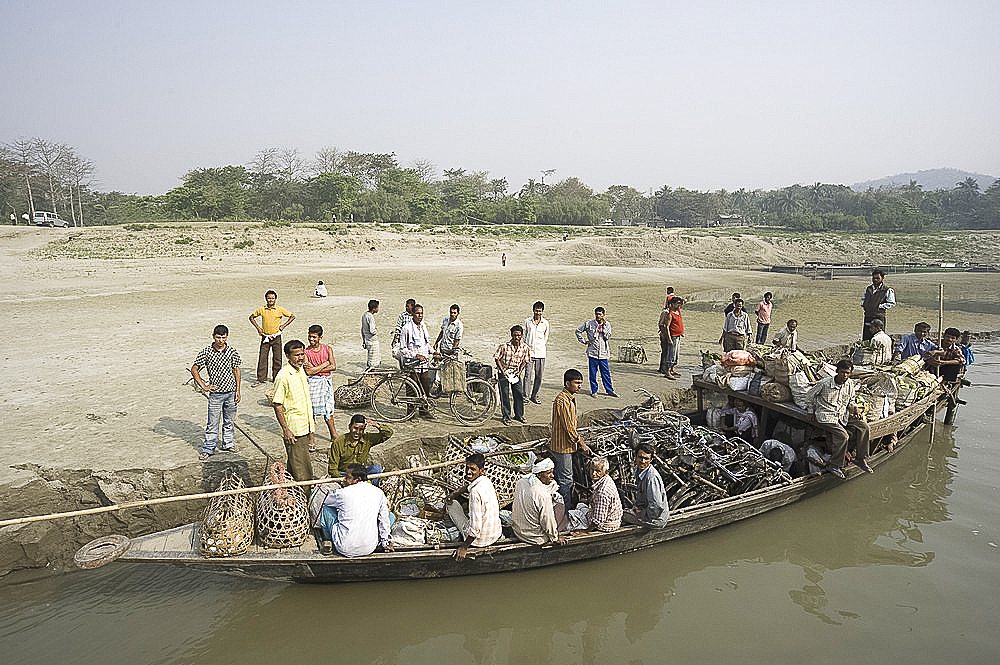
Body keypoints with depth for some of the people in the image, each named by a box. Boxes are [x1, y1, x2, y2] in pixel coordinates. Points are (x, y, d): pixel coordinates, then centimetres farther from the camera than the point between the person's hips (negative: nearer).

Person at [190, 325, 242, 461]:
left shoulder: (232, 351, -2)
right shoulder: (206, 352, -7)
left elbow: (236, 370, 6)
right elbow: (194, 369, 0)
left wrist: (238, 390, 3)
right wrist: (203, 386, -7)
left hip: (231, 392, 2)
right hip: (215, 393, -2)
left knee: (230, 421, 13)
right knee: (212, 423, 1)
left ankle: (228, 444, 28)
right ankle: (208, 449, 11)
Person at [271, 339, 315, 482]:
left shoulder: (301, 371, 10)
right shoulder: (283, 376, -16)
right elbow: (277, 405, -15)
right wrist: (286, 429, -19)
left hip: (305, 429, 8)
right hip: (293, 431, -8)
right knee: (303, 473, -5)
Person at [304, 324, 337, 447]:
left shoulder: (327, 349, 1)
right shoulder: (306, 352, -5)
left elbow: (333, 367, -9)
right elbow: (308, 372, -15)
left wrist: (315, 369, -14)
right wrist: (324, 364, -12)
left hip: (326, 382, 2)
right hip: (312, 383, -2)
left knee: (328, 411, 14)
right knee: (311, 412, -1)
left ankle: (333, 435, 30)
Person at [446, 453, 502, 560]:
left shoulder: (475, 492, -31)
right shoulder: (486, 480, -6)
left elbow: (476, 528, -31)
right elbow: (468, 486, 19)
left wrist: (464, 547, -18)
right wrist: (454, 494, 6)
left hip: (480, 540, -8)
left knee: (453, 504, 10)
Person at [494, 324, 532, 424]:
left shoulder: (525, 348, -9)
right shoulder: (504, 346, -19)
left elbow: (524, 361, 6)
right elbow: (497, 358, -9)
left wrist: (519, 372, -5)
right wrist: (503, 372, -14)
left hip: (516, 373, 3)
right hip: (503, 372, -3)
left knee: (519, 394, 4)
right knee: (505, 395, -3)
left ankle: (519, 415, 20)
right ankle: (505, 417, 9)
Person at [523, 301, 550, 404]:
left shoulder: (545, 323, 4)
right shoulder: (527, 321, 1)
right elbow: (524, 335, 11)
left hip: (540, 353, 2)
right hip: (529, 352, -2)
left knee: (539, 376, 4)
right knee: (528, 375, -6)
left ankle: (534, 396, 14)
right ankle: (525, 396, 2)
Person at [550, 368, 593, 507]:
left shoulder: (570, 398, 9)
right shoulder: (562, 401, -24)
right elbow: (569, 427, -22)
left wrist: (579, 440, 17)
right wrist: (582, 444, -15)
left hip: (567, 444, 10)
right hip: (562, 446, -10)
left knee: (562, 478, 18)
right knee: (566, 480, -1)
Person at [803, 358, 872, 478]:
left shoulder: (850, 385, 2)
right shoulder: (824, 383, -14)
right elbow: (809, 396, 0)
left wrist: (853, 407, -2)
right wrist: (814, 411, 7)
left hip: (843, 415, 6)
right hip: (826, 416, -6)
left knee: (863, 426, -12)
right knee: (843, 436, -26)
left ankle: (860, 459, 0)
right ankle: (835, 466, -12)